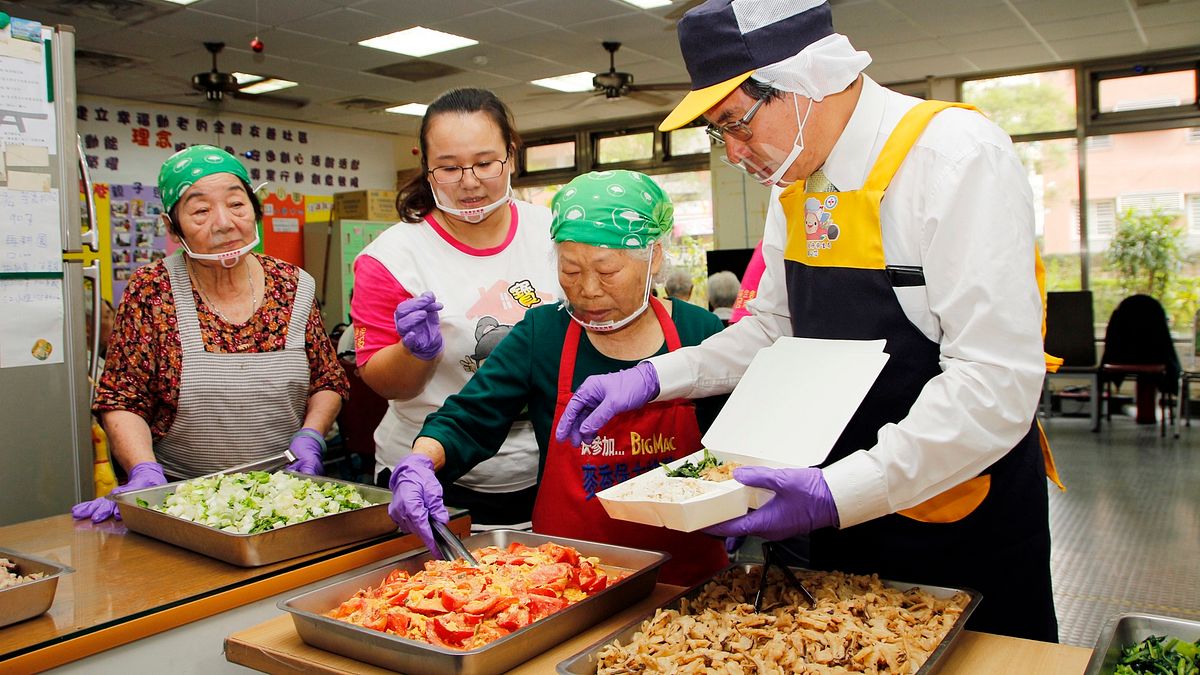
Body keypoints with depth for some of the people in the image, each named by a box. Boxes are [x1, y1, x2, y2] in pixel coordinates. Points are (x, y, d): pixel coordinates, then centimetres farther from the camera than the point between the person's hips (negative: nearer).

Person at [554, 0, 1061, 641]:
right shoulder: (795, 183, 2)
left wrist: (838, 494, -32)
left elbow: (995, 384, -27)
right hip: (847, 516, 7)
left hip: (970, 526, -6)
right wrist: (653, 378, -2)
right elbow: (774, 328, 11)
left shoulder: (959, 158, -21)